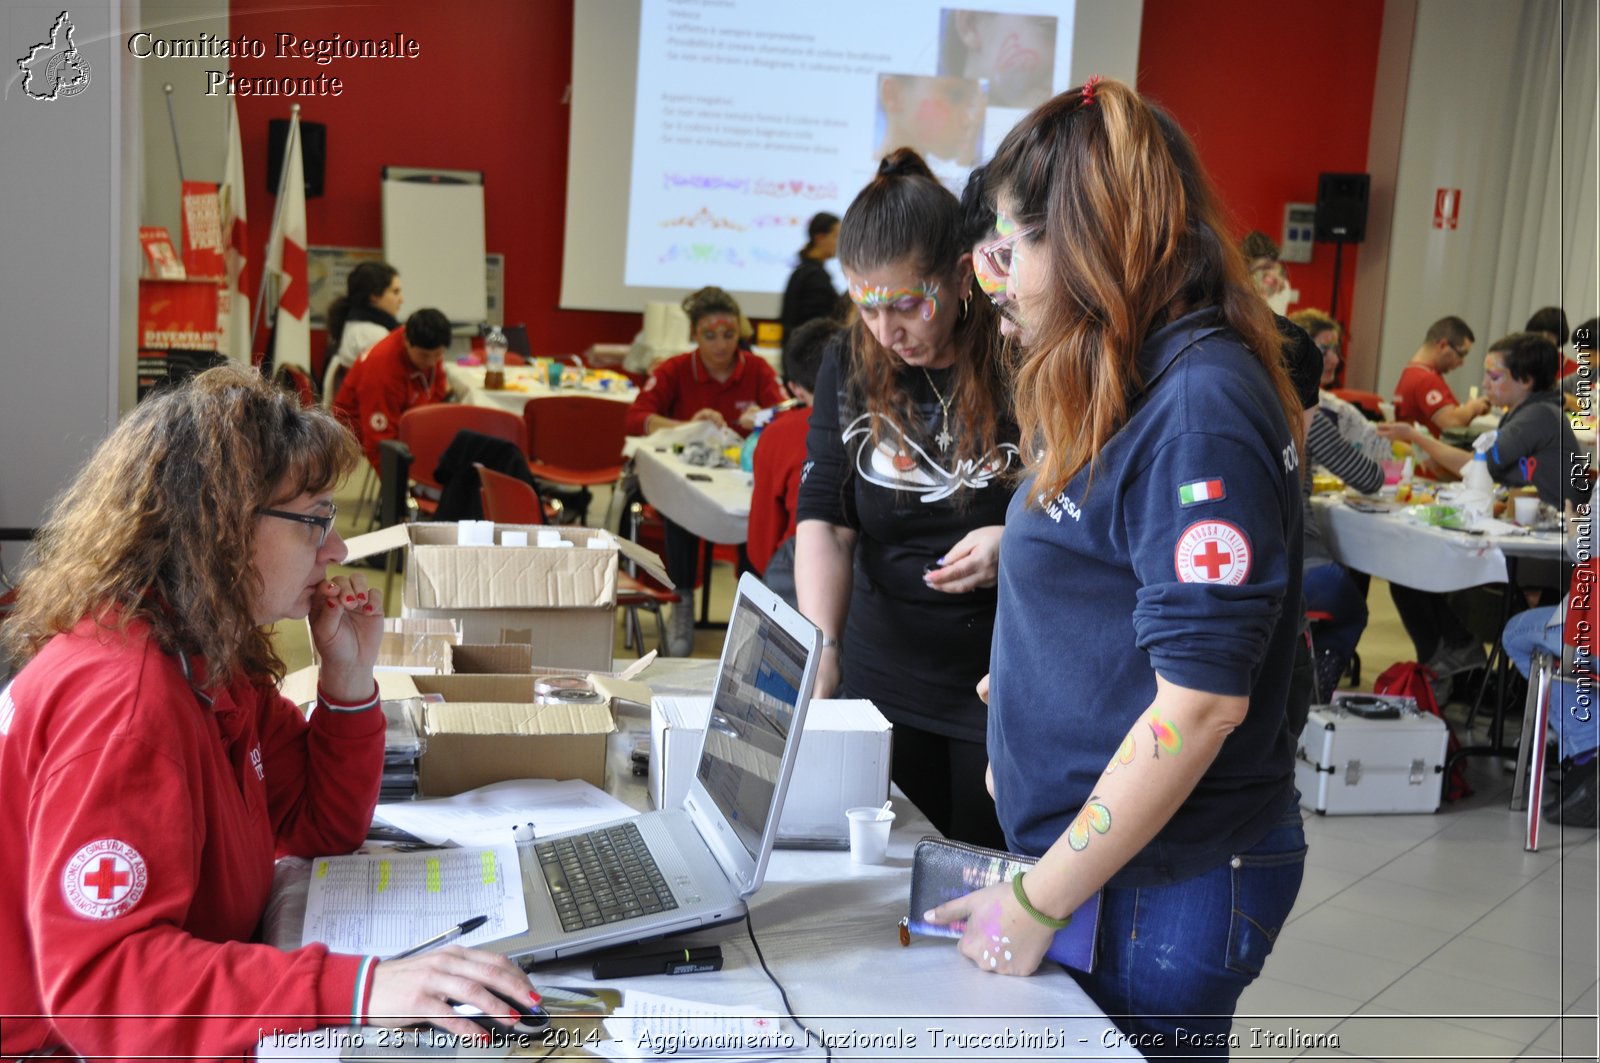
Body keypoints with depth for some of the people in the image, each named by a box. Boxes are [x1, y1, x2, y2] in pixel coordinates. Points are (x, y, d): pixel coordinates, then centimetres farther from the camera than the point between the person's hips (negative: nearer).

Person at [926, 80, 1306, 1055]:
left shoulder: (1201, 405, -22)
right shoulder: (1131, 381, 8)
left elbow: (1201, 700, -25)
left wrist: (1041, 901, -20)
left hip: (1167, 885, -9)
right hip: (1115, 855, 9)